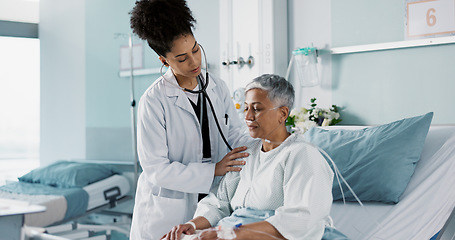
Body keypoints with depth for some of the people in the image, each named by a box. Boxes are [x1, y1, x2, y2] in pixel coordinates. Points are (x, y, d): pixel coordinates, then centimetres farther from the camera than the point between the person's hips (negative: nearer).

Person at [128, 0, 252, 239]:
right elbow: (155, 169, -17)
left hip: (212, 199, 5)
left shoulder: (217, 87, 2)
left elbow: (235, 133, 5)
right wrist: (214, 170, -21)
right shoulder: (153, 101, -15)